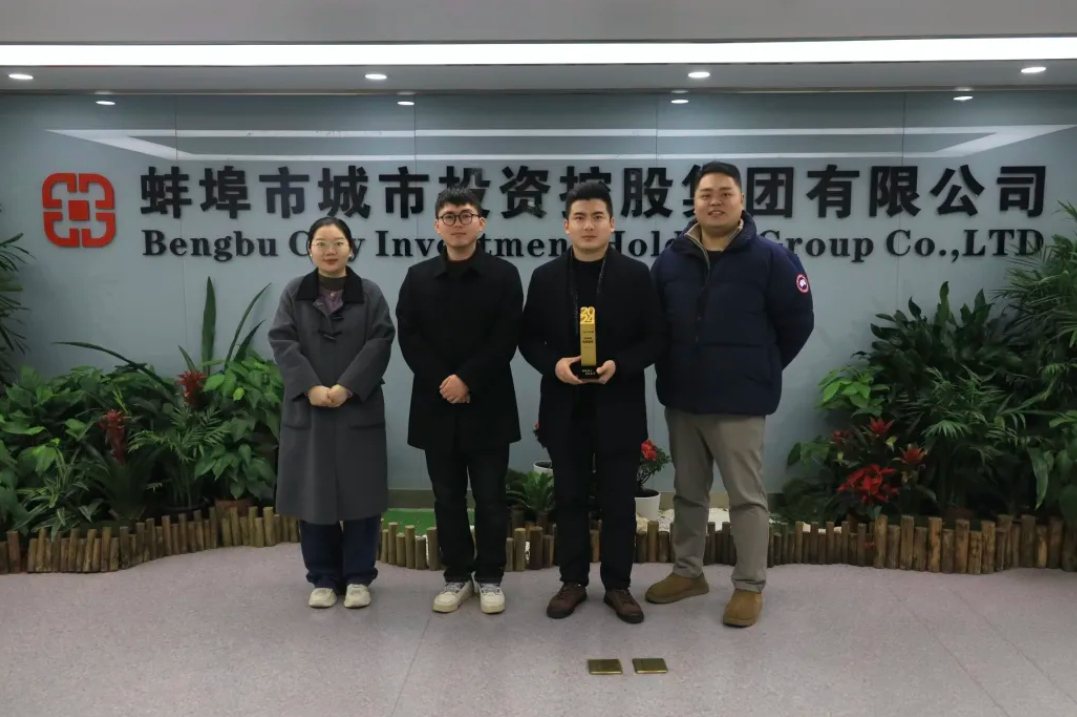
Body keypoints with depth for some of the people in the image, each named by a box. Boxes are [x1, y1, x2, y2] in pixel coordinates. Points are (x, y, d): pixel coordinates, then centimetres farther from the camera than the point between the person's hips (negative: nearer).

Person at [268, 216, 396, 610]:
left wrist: (346, 388, -16)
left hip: (359, 408, -1)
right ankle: (324, 578, 19)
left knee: (360, 492, 3)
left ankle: (358, 577, 15)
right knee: (314, 494, 6)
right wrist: (311, 388, -16)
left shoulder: (370, 293, 4)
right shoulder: (294, 292, 6)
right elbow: (282, 341, -3)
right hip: (307, 409, 1)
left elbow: (380, 342, -6)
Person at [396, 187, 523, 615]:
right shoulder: (418, 278, 8)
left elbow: (506, 340, -7)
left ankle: (490, 577, 18)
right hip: (437, 405, 2)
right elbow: (408, 338, 0)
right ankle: (457, 576, 23)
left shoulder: (503, 275, 1)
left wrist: (467, 380, -16)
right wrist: (443, 381, -12)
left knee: (490, 497, 5)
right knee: (447, 498, 10)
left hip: (488, 405, -2)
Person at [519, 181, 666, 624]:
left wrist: (619, 365, -17)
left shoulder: (635, 275, -1)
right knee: (569, 498, 11)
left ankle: (618, 585, 21)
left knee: (618, 501, 7)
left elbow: (656, 338, -2)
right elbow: (529, 339, 6)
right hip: (565, 408, 2)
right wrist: (554, 364, -13)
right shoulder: (545, 277, 4)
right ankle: (573, 581, 24)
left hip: (618, 408, -1)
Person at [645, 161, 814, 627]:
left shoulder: (770, 258, -8)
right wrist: (672, 369, 12)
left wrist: (759, 371, 3)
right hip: (680, 399, 5)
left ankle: (749, 586, 18)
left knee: (746, 496, 4)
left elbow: (797, 323, -2)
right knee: (687, 492, 16)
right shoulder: (670, 260, 4)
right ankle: (687, 573, 31)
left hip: (739, 402, -4)